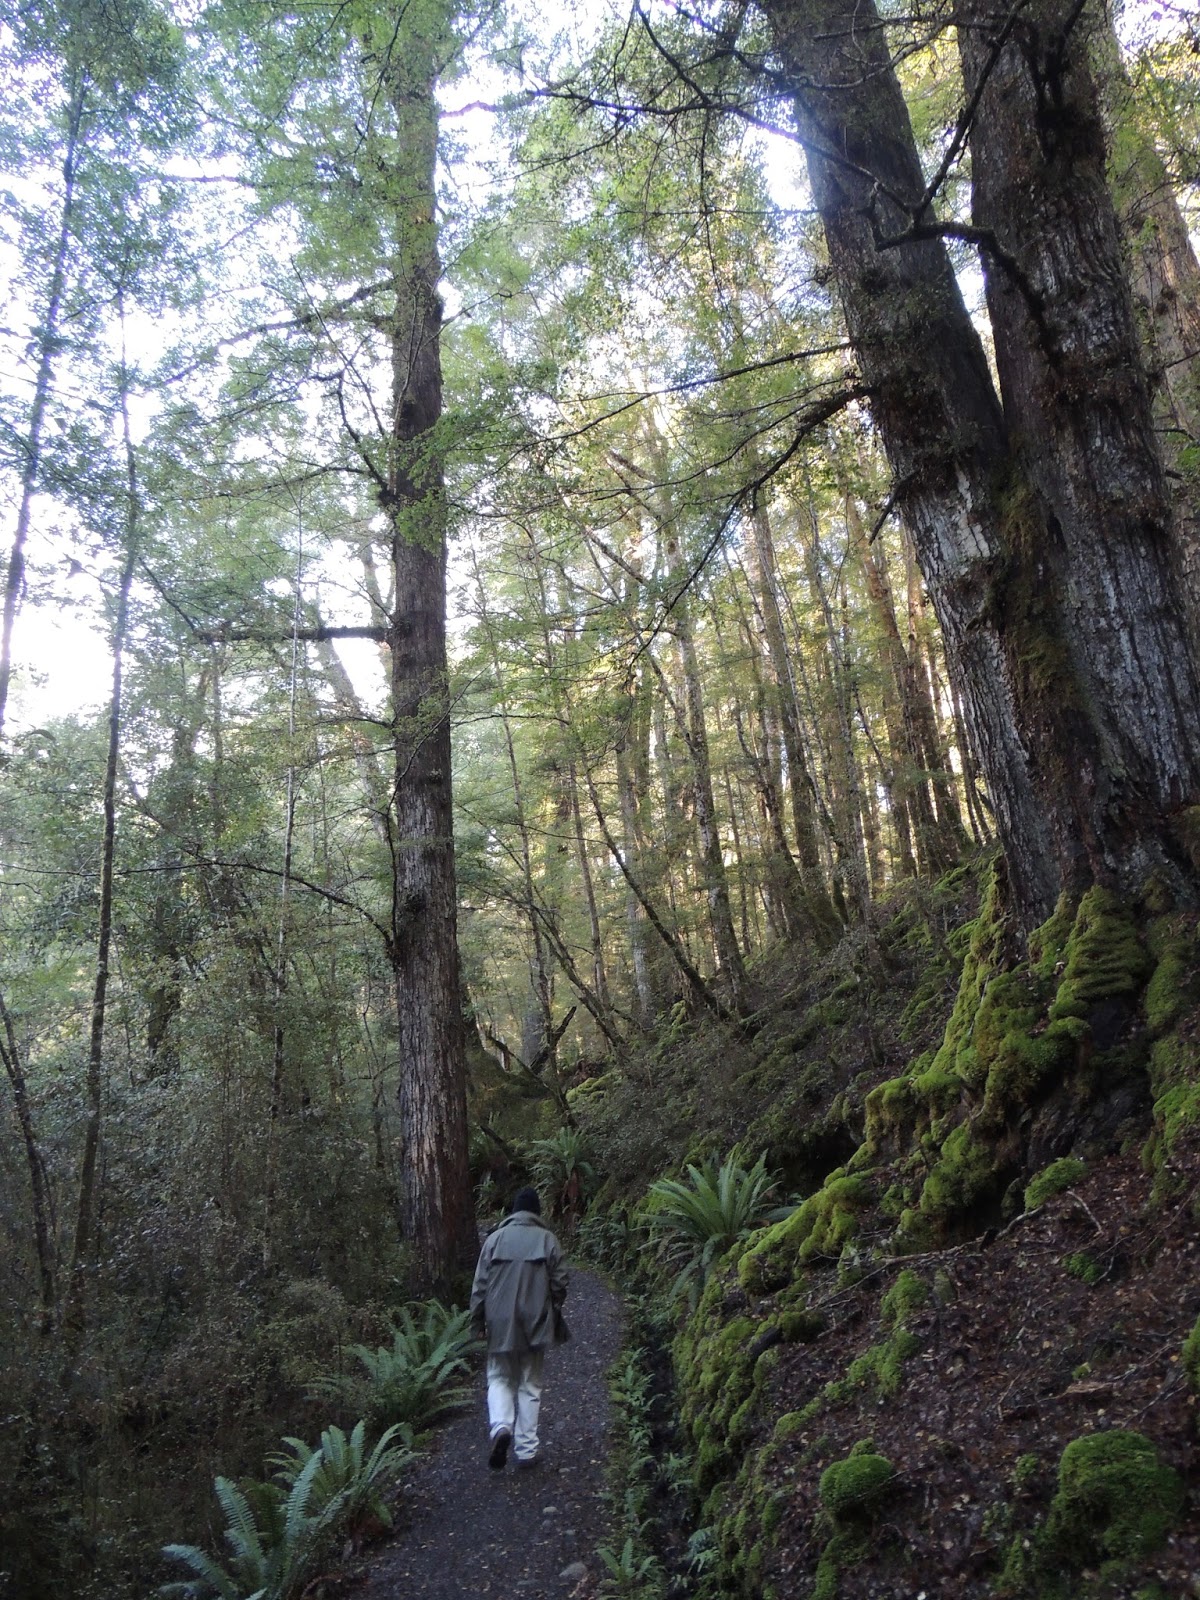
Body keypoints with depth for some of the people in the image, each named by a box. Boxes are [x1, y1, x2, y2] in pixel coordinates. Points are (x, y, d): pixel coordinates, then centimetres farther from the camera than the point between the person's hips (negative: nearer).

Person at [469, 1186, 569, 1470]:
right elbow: (559, 1283, 0)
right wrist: (553, 1312, 18)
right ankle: (526, 1449, 15)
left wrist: (477, 1322, 9)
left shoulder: (495, 1238, -2)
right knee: (530, 1385, 13)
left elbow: (480, 1285, -1)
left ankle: (500, 1426, -9)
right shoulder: (547, 1239, -3)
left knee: (500, 1378, 15)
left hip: (501, 1324, 0)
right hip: (535, 1324, 0)